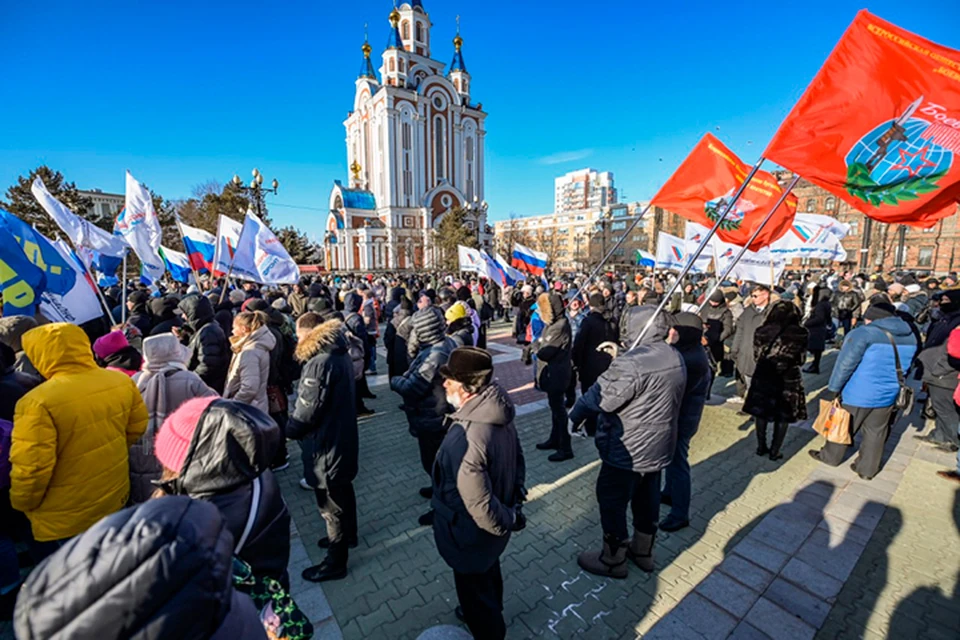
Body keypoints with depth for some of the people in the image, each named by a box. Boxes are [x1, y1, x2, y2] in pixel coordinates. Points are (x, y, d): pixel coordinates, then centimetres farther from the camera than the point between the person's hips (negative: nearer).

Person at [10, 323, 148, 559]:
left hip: (63, 522, -5)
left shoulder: (38, 402, -26)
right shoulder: (122, 382, -9)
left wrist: (21, 504, -2)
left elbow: (31, 467, -22)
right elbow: (137, 428, 3)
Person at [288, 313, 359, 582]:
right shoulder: (339, 354, 3)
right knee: (343, 490, 27)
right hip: (343, 436, 9)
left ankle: (336, 562, 26)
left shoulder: (320, 363, -27)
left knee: (331, 503, 8)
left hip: (327, 442, -9)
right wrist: (296, 426, 13)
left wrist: (289, 429, -3)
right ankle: (347, 535, 48)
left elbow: (307, 409, -24)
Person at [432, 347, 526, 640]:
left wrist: (508, 522, -15)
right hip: (496, 521, 8)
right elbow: (517, 457, 1)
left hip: (472, 534, -8)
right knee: (488, 573, 35)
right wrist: (516, 491, 9)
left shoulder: (464, 439, -41)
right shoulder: (500, 413, -14)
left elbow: (480, 507, -32)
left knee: (474, 589, 23)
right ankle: (489, 612, 63)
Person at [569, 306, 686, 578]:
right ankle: (643, 552, 44)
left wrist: (575, 415, -7)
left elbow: (599, 398, -24)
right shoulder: (676, 357, 0)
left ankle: (612, 560, 29)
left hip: (628, 449, -9)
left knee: (612, 501, 11)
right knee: (647, 499, 24)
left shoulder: (631, 363, -29)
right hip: (659, 446, 9)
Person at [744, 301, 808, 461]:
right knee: (782, 417, 12)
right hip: (788, 380, -1)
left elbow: (757, 355, 2)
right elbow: (800, 359, 1)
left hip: (763, 377, 1)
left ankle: (761, 447, 26)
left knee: (761, 413, 15)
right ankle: (774, 451, 20)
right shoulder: (800, 334, -10)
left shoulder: (761, 331, -8)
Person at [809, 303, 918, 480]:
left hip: (858, 393, -6)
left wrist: (833, 389, -12)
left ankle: (830, 457, 28)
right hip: (887, 395, 6)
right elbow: (904, 368, 15)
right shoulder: (910, 337, 6)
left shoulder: (864, 333, -17)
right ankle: (868, 469, 27)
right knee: (875, 433, 16)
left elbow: (844, 364, -19)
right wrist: (890, 385, 24)